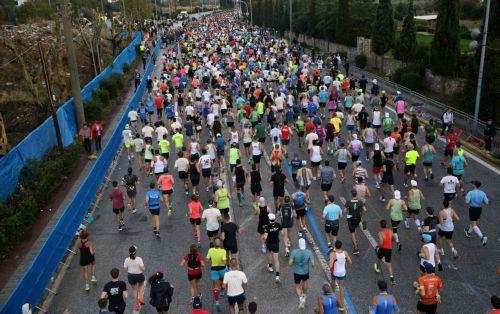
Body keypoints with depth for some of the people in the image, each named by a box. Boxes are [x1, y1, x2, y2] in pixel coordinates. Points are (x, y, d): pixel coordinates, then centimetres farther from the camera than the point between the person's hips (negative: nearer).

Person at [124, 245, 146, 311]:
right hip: (139, 275, -2)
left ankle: (136, 304, 29)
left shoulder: (127, 260, -14)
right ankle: (140, 297, 12)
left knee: (134, 289, 21)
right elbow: (142, 269, -22)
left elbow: (125, 269, -6)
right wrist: (144, 269, 1)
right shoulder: (139, 259, -23)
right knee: (141, 285, 31)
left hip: (131, 276, 2)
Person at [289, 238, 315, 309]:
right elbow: (313, 264, -19)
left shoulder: (294, 252, -23)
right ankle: (304, 295, 53)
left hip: (297, 272, -2)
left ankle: (301, 298, -8)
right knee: (305, 281, 35)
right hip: (305, 272, 2)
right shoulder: (309, 252, -20)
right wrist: (312, 265, 6)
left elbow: (290, 263, -22)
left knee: (297, 288, 19)